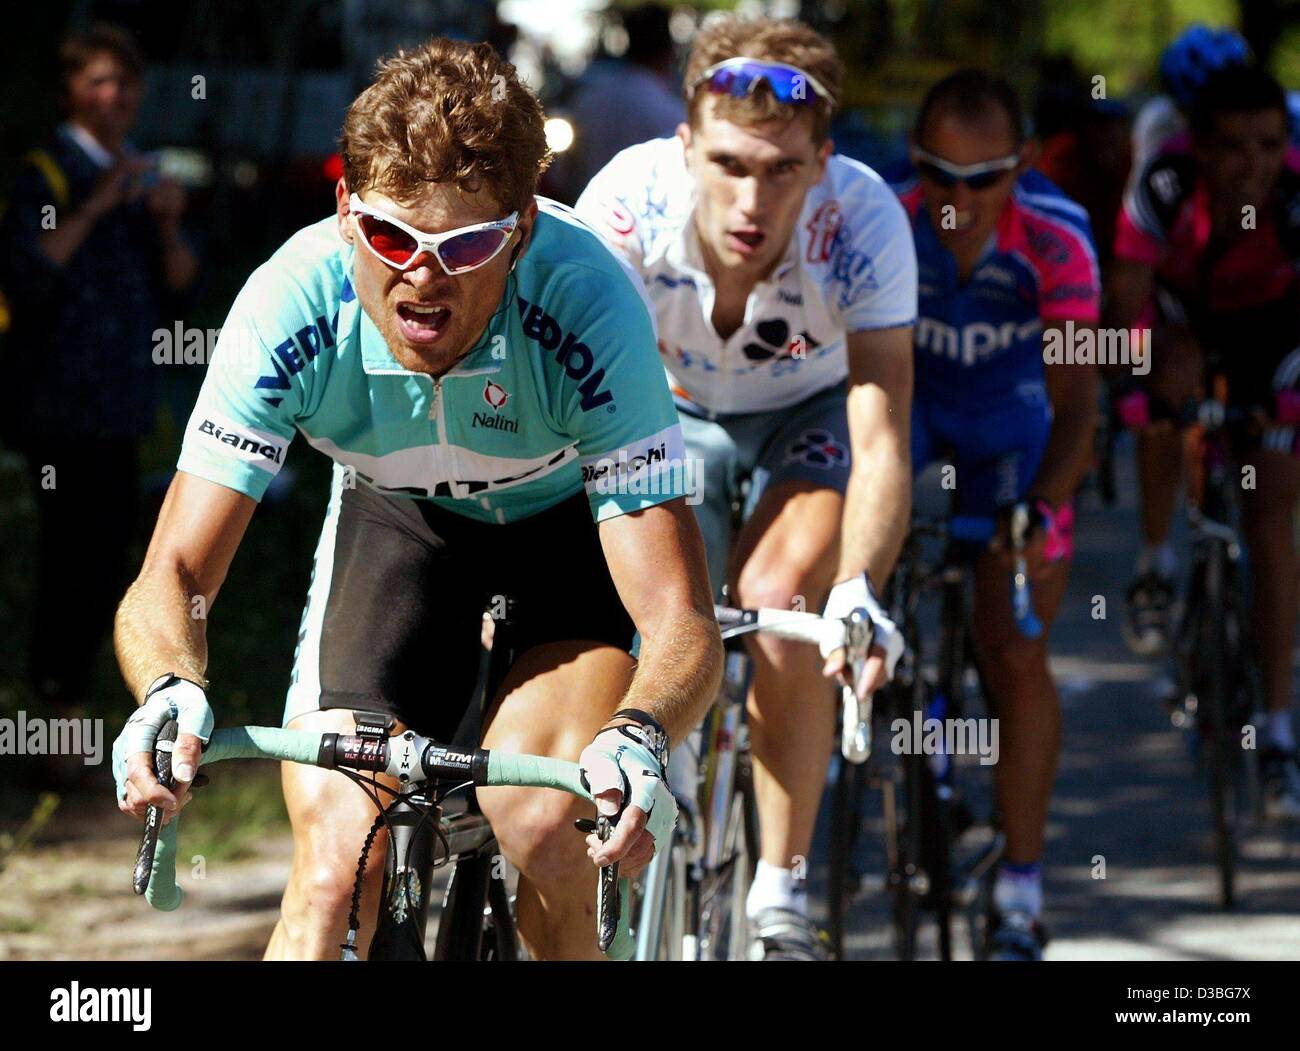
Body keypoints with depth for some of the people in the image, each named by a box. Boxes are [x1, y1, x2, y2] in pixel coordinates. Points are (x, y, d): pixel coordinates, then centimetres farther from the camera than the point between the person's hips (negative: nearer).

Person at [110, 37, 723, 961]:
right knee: (338, 860, -19)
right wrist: (171, 690, -53)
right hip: (396, 516, 2)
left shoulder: (589, 307, -37)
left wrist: (636, 740, -61)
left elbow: (682, 622, -39)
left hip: (571, 518, -1)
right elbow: (170, 579, -29)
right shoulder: (293, 304, -32)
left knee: (534, 820, -26)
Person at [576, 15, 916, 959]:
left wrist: (856, 594, -57)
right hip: (675, 411, 1)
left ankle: (783, 893, -13)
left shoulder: (864, 221, -36)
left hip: (813, 412, -1)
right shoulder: (631, 200, -34)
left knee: (778, 597, -26)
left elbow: (881, 441, -41)